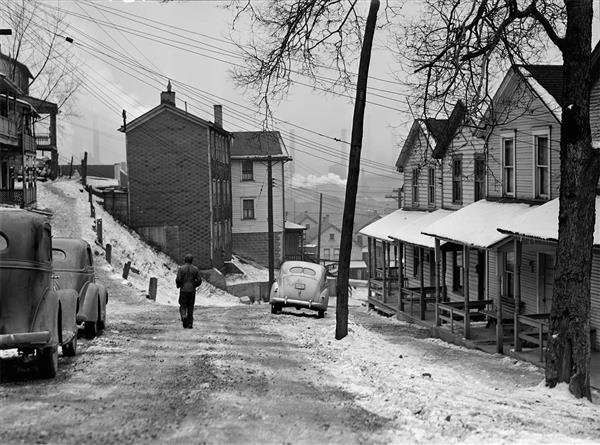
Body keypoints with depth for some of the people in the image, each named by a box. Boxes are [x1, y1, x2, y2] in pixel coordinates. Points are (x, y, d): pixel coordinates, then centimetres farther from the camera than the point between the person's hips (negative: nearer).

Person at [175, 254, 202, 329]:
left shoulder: (181, 268, -4)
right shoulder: (195, 269, 1)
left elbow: (178, 279, -9)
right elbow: (199, 280, -1)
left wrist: (178, 285, 11)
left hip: (183, 290, -1)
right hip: (192, 291, 2)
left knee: (183, 306, 8)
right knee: (190, 307, 8)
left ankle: (184, 317, -21)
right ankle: (190, 324, 7)